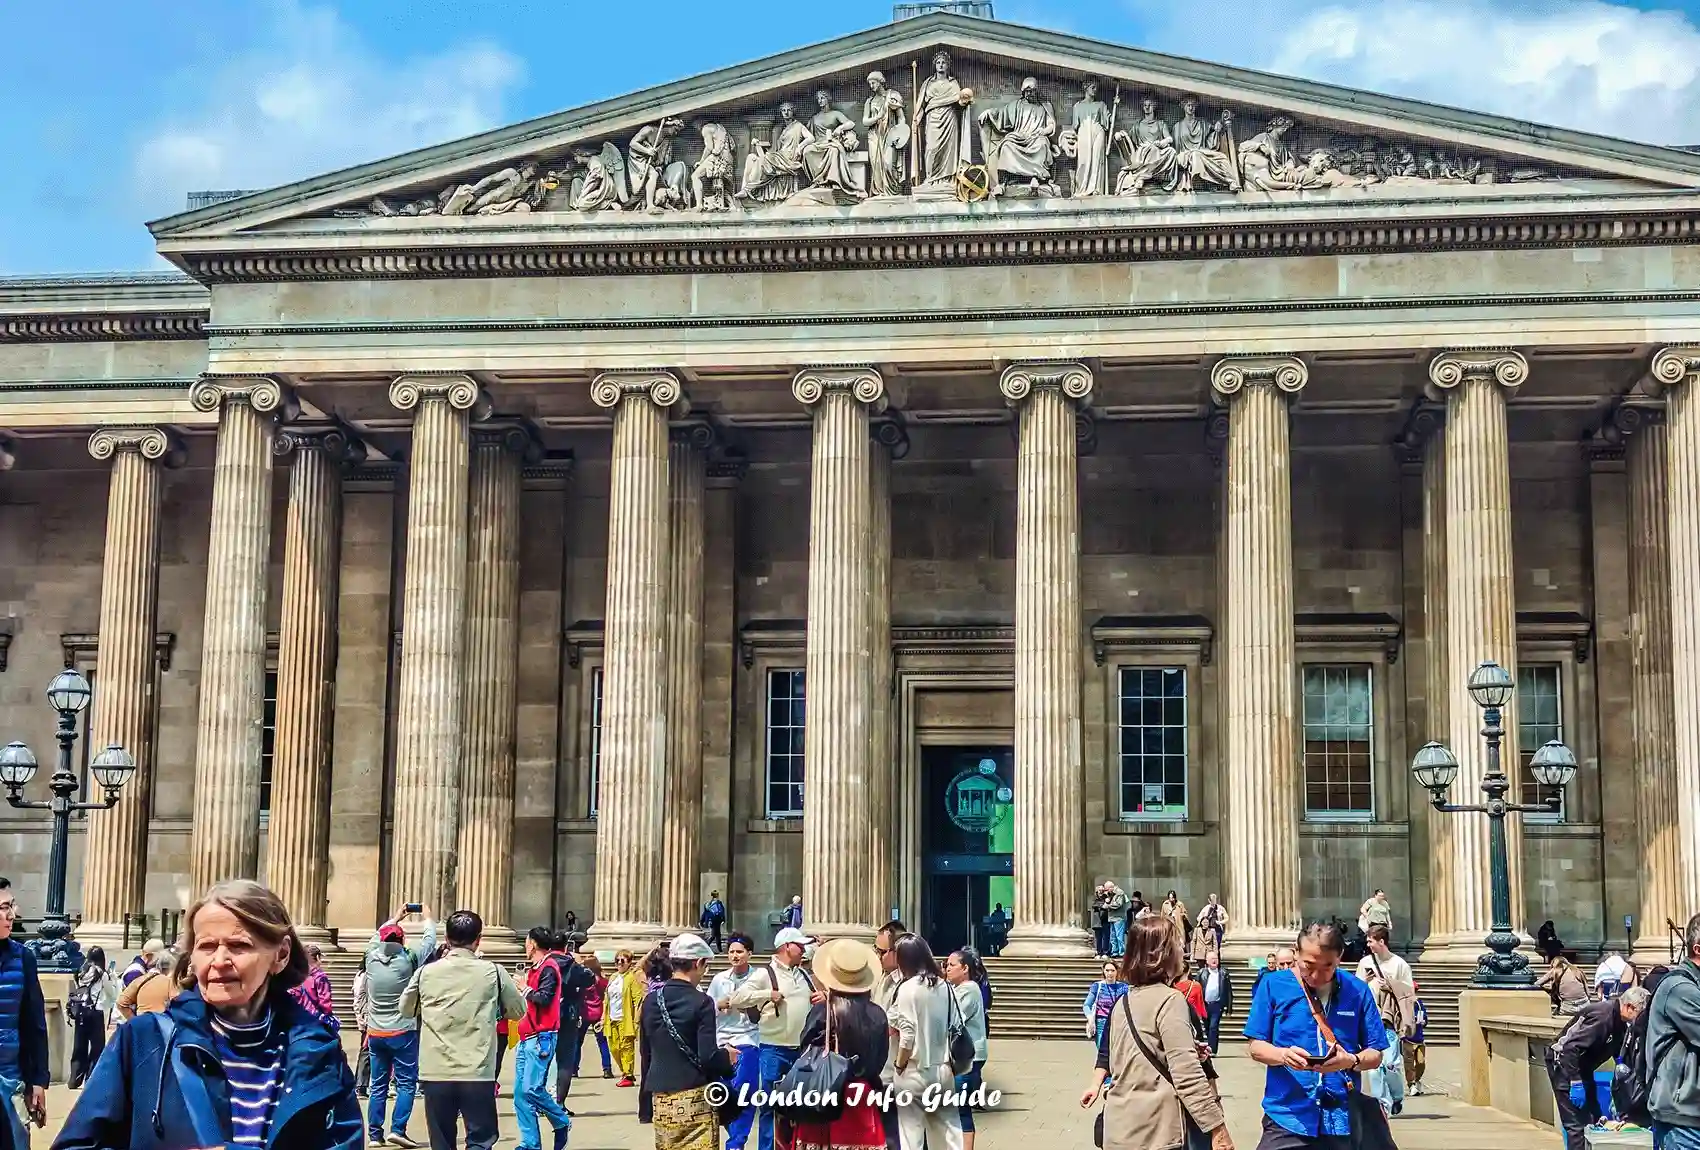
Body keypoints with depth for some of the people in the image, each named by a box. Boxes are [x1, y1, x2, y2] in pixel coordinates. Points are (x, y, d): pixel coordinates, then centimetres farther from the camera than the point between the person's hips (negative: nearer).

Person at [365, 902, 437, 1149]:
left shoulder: (372, 958, -2)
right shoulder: (407, 960, -12)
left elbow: (377, 937, 20)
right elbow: (429, 941, 4)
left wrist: (395, 918, 34)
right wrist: (427, 919, 23)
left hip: (376, 1033, 4)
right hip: (403, 1033, -4)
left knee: (378, 1085, 9)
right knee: (406, 1083, 0)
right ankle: (397, 1129, -10)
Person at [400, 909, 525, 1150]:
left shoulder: (425, 973, 1)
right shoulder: (493, 972, -3)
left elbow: (406, 1009, 19)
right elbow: (518, 1011, 11)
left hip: (435, 1073, 2)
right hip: (478, 1074, -2)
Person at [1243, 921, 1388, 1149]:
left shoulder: (1357, 991, 4)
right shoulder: (1274, 985, 0)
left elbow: (1375, 1055, 5)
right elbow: (1256, 1047, 2)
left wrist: (1351, 1060, -17)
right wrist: (1283, 1055, -20)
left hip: (1342, 1121, 1)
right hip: (1287, 1120, -1)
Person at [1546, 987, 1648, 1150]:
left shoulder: (1620, 1021, 3)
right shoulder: (1602, 1015, -27)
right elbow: (1571, 1048, -32)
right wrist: (1576, 1083, -30)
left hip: (1581, 1067, 10)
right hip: (1563, 1063, -10)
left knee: (1593, 1117, 10)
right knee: (1577, 1123, -13)